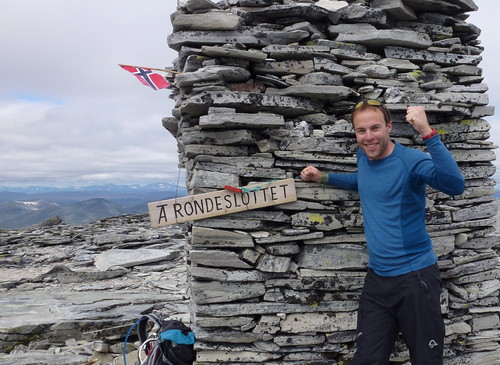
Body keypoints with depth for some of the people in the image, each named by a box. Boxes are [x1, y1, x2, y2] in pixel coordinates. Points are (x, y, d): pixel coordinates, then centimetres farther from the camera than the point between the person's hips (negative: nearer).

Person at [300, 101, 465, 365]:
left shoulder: (411, 160, -15)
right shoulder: (364, 157, 6)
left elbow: (455, 185, -32)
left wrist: (428, 133, -39)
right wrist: (323, 178, 19)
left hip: (415, 276, -6)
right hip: (377, 278, 6)